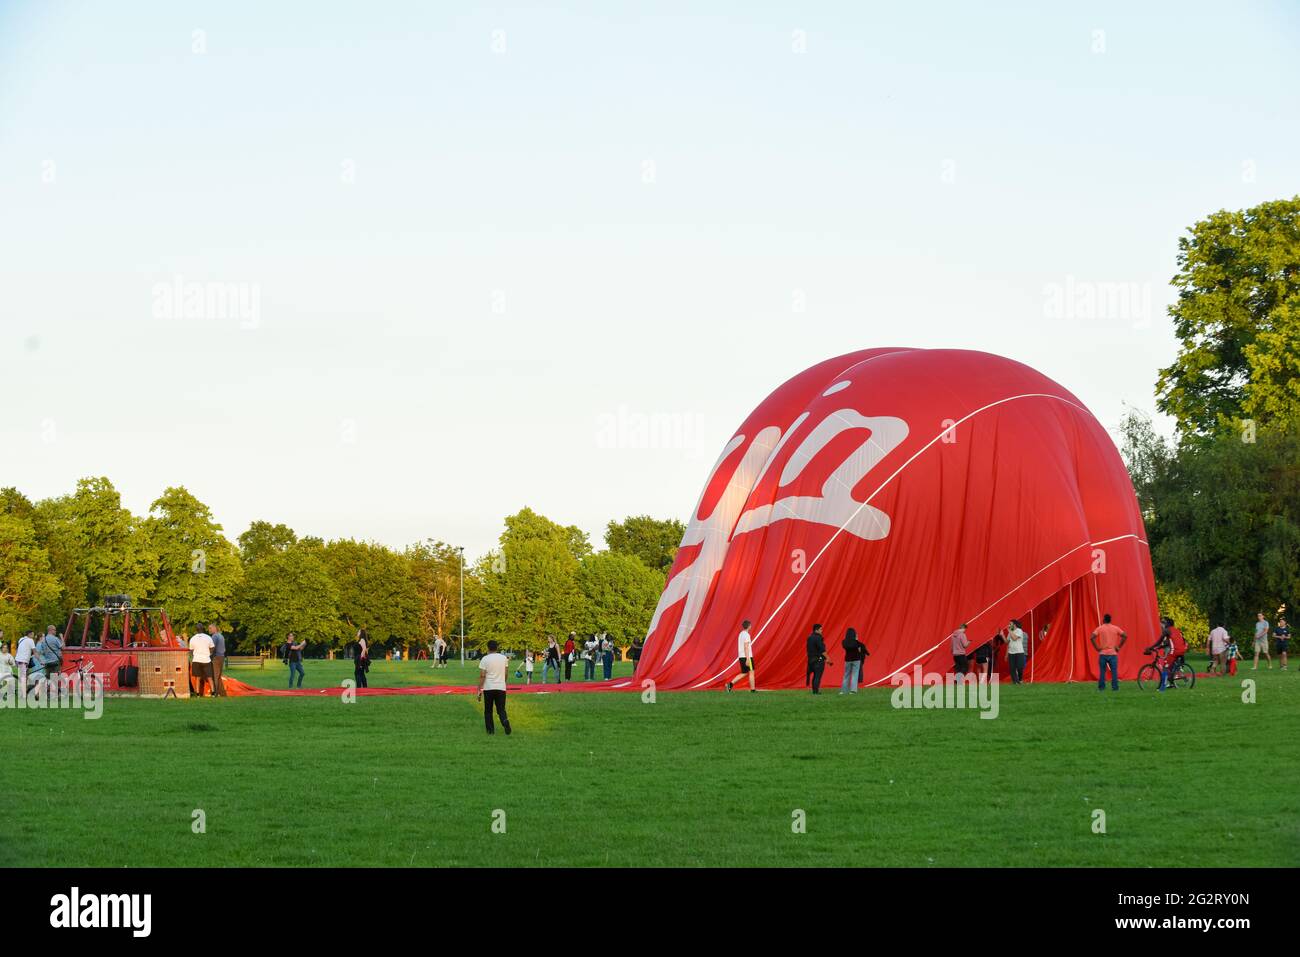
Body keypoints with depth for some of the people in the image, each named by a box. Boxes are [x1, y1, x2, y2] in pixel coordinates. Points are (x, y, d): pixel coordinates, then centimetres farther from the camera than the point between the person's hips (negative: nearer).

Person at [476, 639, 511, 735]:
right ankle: (505, 721, -22)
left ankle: (490, 730, 10)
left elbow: (482, 676, -9)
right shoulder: (503, 658, 5)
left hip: (488, 688, -2)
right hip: (501, 687, 2)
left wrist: (479, 690, -5)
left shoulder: (485, 659, -5)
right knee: (501, 709, 7)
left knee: (488, 710, 11)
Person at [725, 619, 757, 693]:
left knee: (744, 673, 9)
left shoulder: (740, 634, 16)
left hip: (741, 657, 9)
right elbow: (746, 647, -19)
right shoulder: (746, 635, -13)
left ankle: (730, 684, -4)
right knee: (751, 672, 1)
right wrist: (748, 659, -22)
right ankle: (752, 689, 3)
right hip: (747, 657, -9)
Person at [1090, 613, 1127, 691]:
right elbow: (1125, 636, -4)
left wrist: (1097, 647, -4)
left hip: (1103, 653, -1)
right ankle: (1115, 687, -3)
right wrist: (1119, 647, 0)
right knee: (1114, 671, 1)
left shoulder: (1100, 628, -1)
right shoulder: (1115, 628, 4)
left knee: (1102, 671, 4)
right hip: (1113, 653, 1)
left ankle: (1101, 687, 4)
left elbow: (1092, 638, -12)